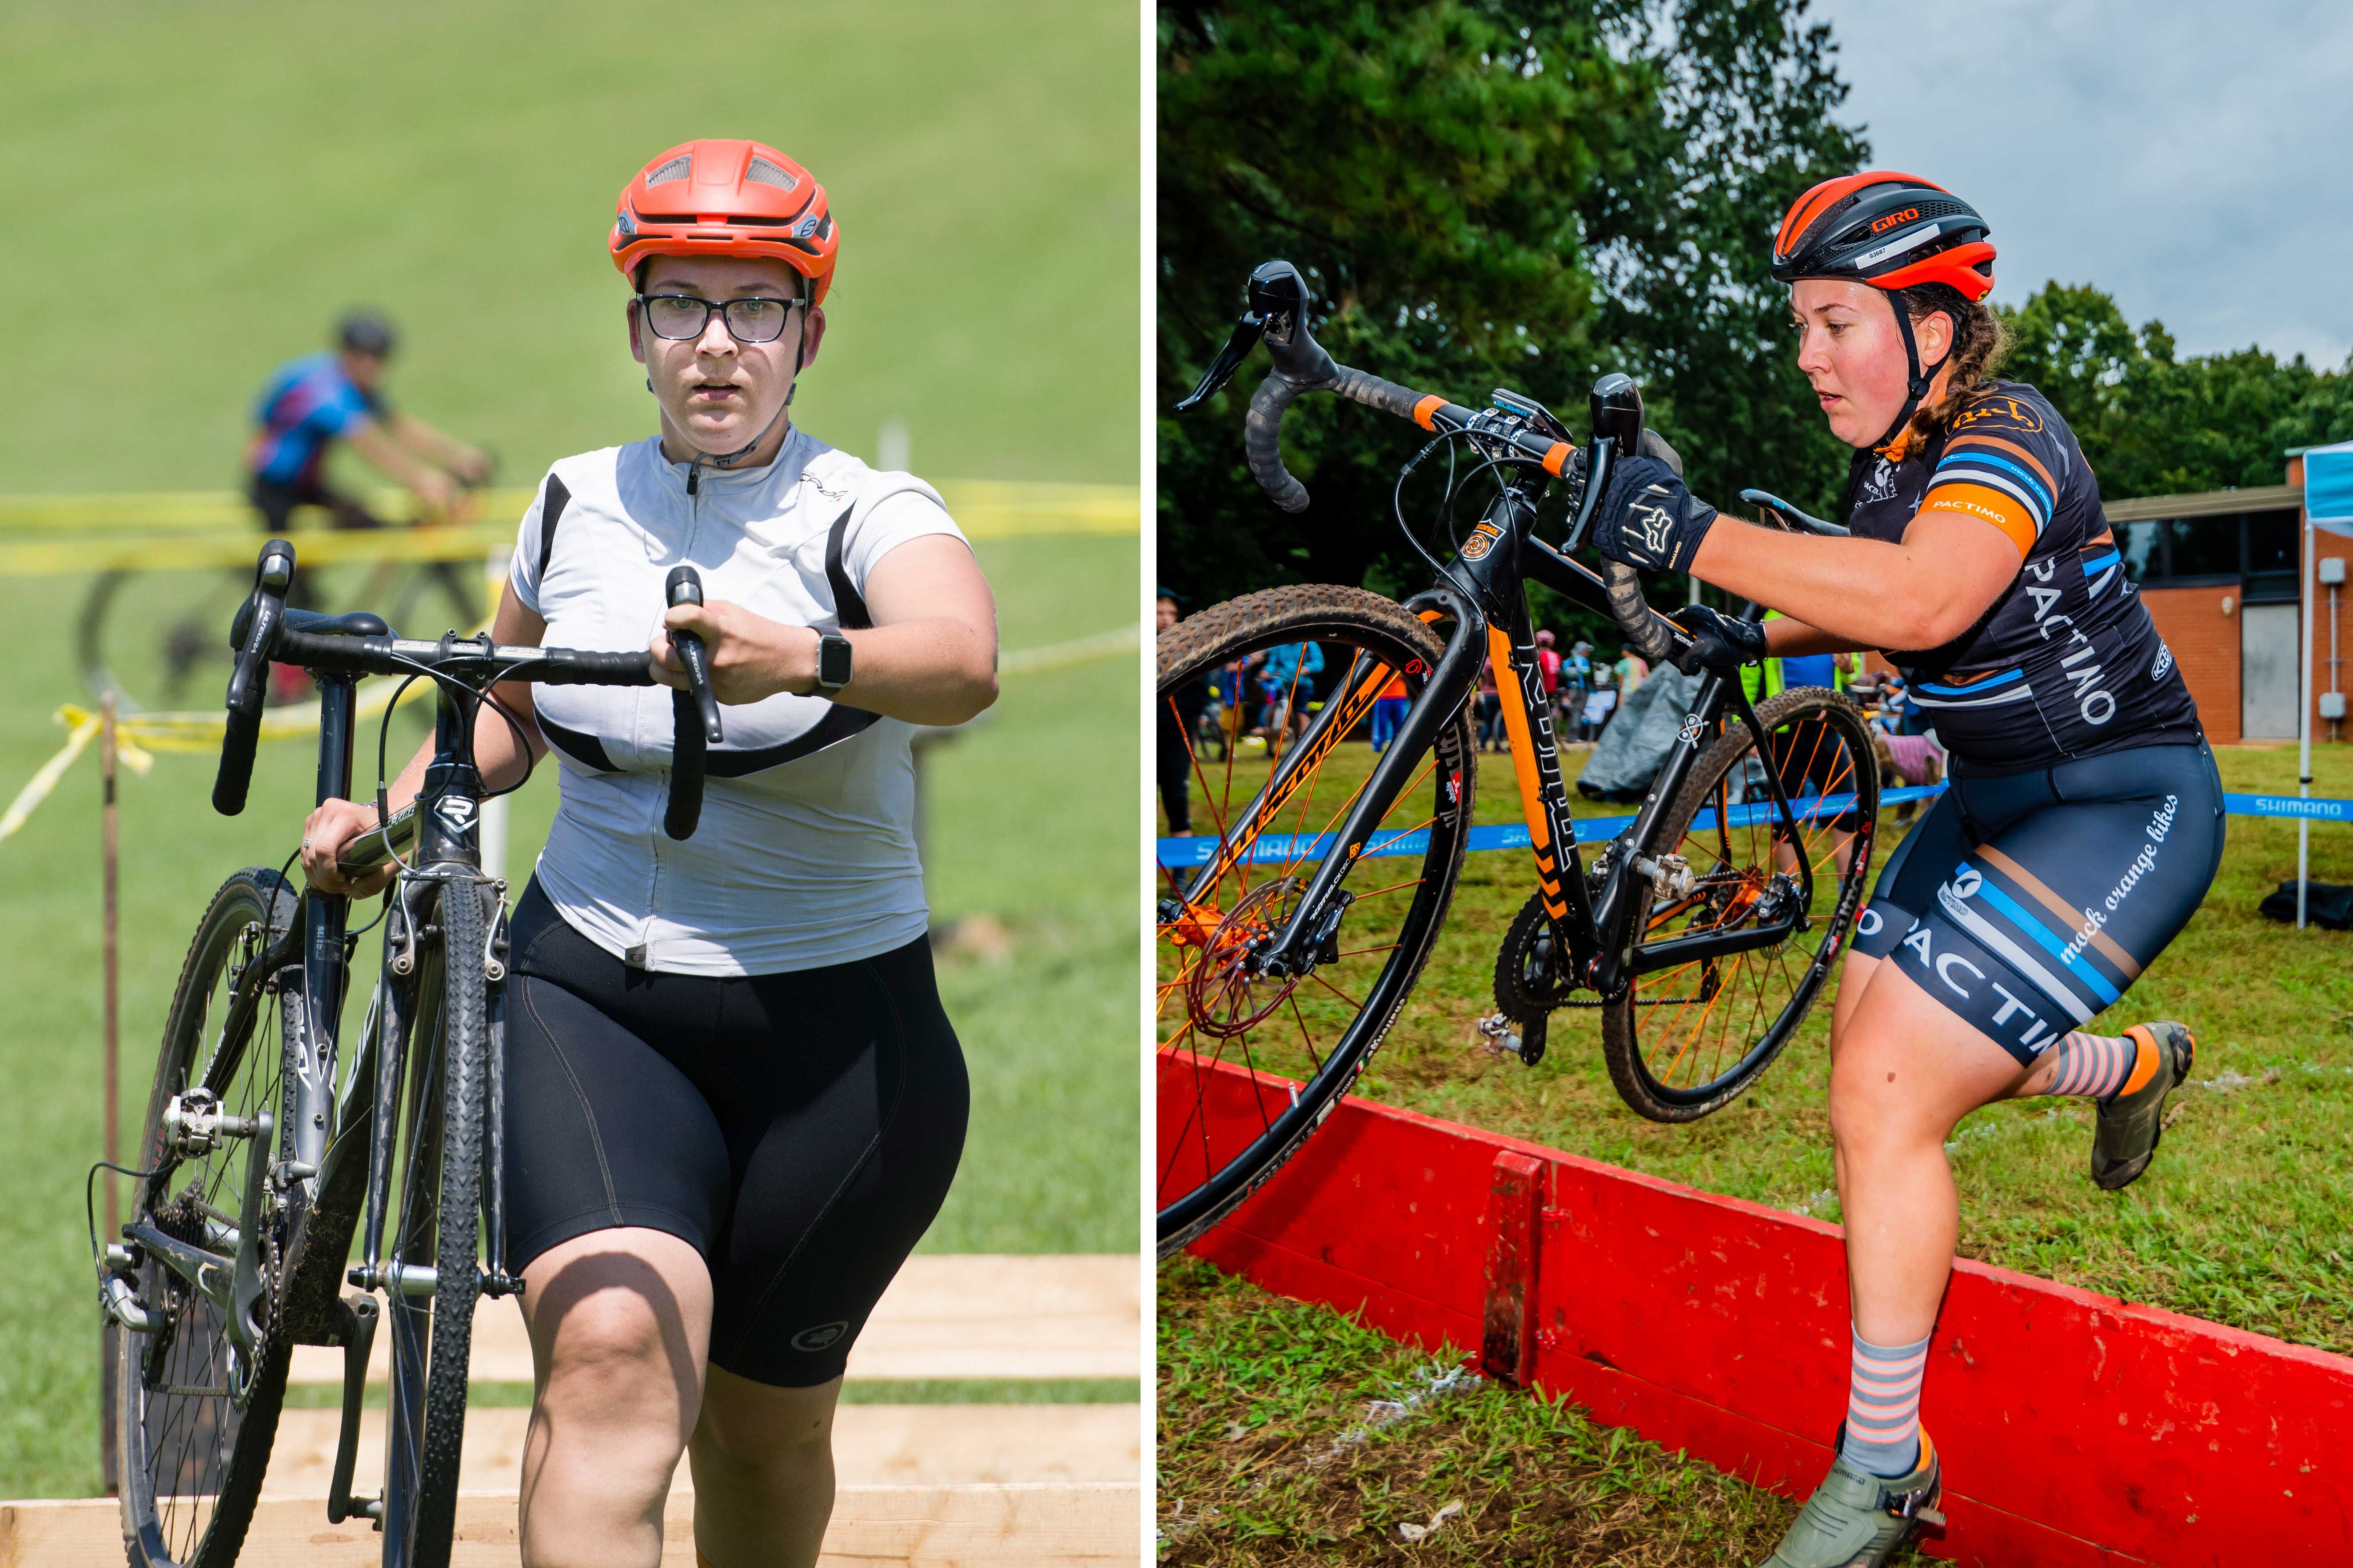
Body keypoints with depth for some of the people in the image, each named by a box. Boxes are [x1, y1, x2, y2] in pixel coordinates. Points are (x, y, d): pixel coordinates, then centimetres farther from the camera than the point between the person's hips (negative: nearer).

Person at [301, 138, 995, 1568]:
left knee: (767, 1422, 12)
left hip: (830, 1023, -1)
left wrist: (804, 658, -50)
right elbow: (507, 709, 22)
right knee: (612, 1356, -22)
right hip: (593, 990, 2)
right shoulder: (577, 503, 6)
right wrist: (394, 813, 4)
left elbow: (964, 661, -30)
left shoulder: (869, 515, -8)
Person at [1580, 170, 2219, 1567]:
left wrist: (1697, 538, -44)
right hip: (1999, 799, 10)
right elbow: (1880, 609, 23)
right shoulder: (1894, 458, 4)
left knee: (1886, 1104, -17)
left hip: (2123, 809, -10)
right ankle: (2139, 1065, 42)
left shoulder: (2007, 435, -23)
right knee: (1877, 1062, 17)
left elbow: (1920, 600, -44)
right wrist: (1754, 639, 6)